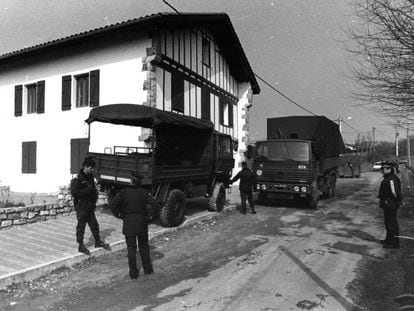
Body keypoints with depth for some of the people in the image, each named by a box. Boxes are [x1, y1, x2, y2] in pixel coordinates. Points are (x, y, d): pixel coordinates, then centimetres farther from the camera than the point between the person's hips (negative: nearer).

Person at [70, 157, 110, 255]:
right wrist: (87, 190, -23)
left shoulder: (90, 177, 9)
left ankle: (98, 242, 29)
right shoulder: (77, 179, -15)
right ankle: (81, 246, 18)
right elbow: (74, 192, -23)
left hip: (90, 207, 7)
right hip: (81, 207, -7)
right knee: (81, 226, 5)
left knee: (94, 225, 14)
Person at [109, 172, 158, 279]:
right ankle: (147, 268, 26)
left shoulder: (124, 192, -7)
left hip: (128, 223, -1)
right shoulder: (143, 192, -6)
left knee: (131, 248, 9)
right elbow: (154, 203, -17)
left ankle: (133, 272, 14)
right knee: (144, 247, 17)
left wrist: (118, 214, -4)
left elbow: (112, 204, -16)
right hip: (142, 222, 1)